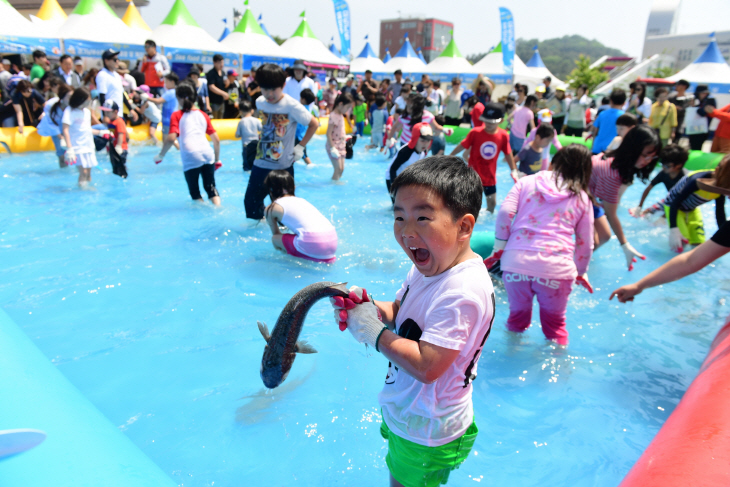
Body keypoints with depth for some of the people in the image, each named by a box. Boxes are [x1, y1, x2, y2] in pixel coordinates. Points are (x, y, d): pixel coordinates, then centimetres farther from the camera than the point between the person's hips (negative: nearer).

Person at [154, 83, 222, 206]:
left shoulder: (177, 115, 8)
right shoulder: (203, 115, 20)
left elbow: (171, 138, -6)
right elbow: (216, 140, 17)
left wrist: (161, 155, 6)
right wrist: (217, 159, 27)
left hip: (191, 158, -3)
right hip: (208, 154, 3)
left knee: (195, 191, 10)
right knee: (211, 187, 12)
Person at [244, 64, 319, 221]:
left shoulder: (292, 106, -16)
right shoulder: (260, 102, 1)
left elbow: (314, 124, -9)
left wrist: (300, 146, -10)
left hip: (283, 165, -5)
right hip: (260, 163, 5)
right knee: (251, 200, 11)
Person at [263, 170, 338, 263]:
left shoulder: (271, 208, 12)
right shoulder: (301, 199, 28)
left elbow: (276, 234, 25)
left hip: (313, 245, -6)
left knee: (275, 239, 15)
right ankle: (326, 258, 16)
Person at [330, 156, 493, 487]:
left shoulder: (461, 292, -34)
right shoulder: (429, 267, -4)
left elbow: (426, 366, -35)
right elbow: (400, 313, 8)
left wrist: (374, 332, -25)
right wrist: (368, 305, -12)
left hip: (426, 435, -8)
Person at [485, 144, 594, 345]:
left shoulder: (527, 181, 13)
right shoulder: (582, 198, 15)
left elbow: (505, 212, -1)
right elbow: (585, 243, 17)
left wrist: (498, 249, 6)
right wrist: (581, 272, 31)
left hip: (515, 262, 1)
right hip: (556, 268, 0)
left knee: (517, 315, 21)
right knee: (555, 322, 20)